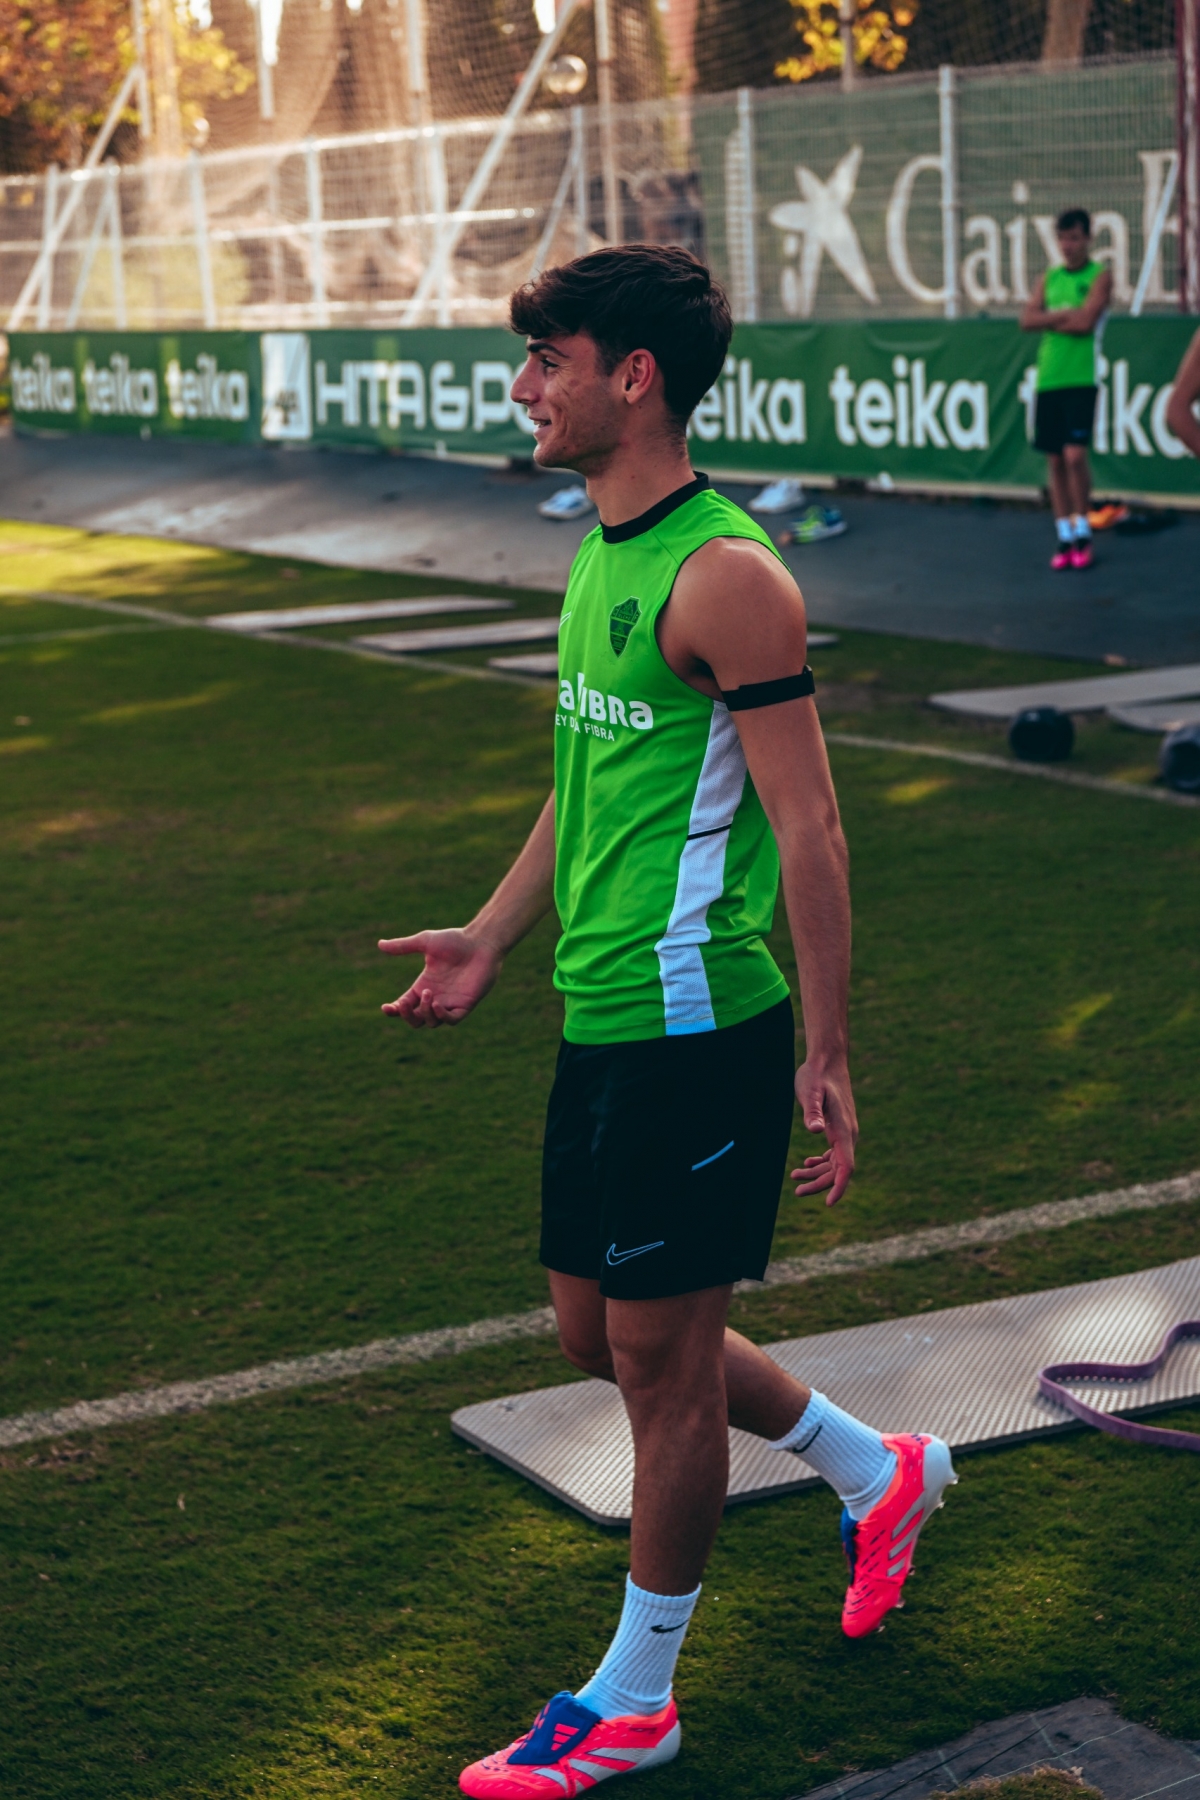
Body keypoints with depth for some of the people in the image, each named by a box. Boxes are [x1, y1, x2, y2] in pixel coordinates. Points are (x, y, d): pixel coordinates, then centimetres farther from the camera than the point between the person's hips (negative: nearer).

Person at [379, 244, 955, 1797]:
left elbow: (808, 831, -17)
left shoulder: (727, 576, -17)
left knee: (659, 1351, 3)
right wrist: (493, 939, 21)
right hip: (602, 1022, 10)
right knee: (598, 1331, 17)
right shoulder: (600, 555, 12)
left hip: (698, 1027, -10)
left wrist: (825, 1055, -18)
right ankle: (877, 1474, 37)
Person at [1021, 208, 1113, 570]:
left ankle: (1083, 532, 1)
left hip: (1080, 380, -5)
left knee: (1074, 455, -14)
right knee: (1055, 460, 4)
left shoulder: (1099, 276, 1)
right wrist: (1064, 315, -8)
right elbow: (1027, 320, 3)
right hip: (1048, 379, 5)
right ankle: (1065, 539, 10)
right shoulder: (1049, 278, 16)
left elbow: (1085, 321, -12)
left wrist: (1049, 319, -1)